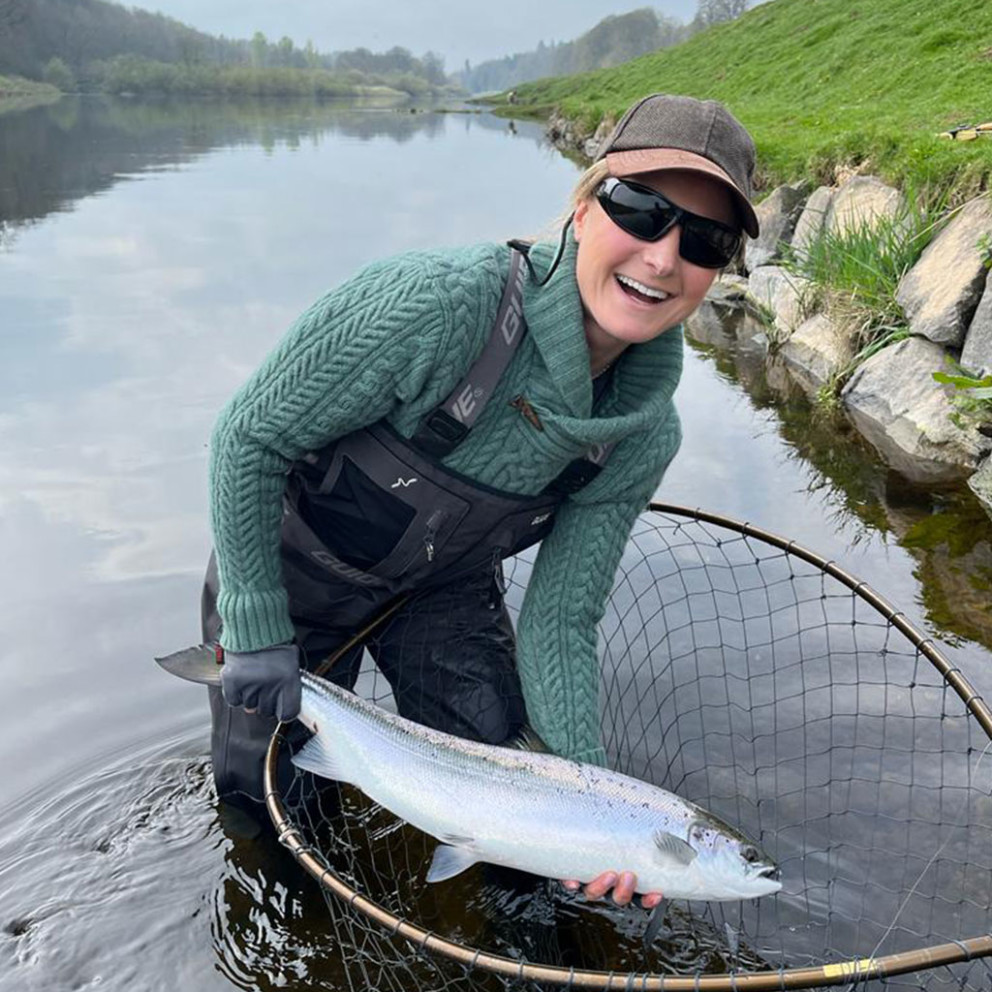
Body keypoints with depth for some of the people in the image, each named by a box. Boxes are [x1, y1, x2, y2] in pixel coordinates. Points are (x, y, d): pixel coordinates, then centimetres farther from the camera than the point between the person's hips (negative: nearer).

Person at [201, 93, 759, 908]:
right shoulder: (438, 304, -38)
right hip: (292, 569, -3)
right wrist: (259, 637, -21)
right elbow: (248, 441, -26)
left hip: (444, 588, 4)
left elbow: (560, 619, -12)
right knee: (267, 796, 9)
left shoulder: (643, 437, -19)